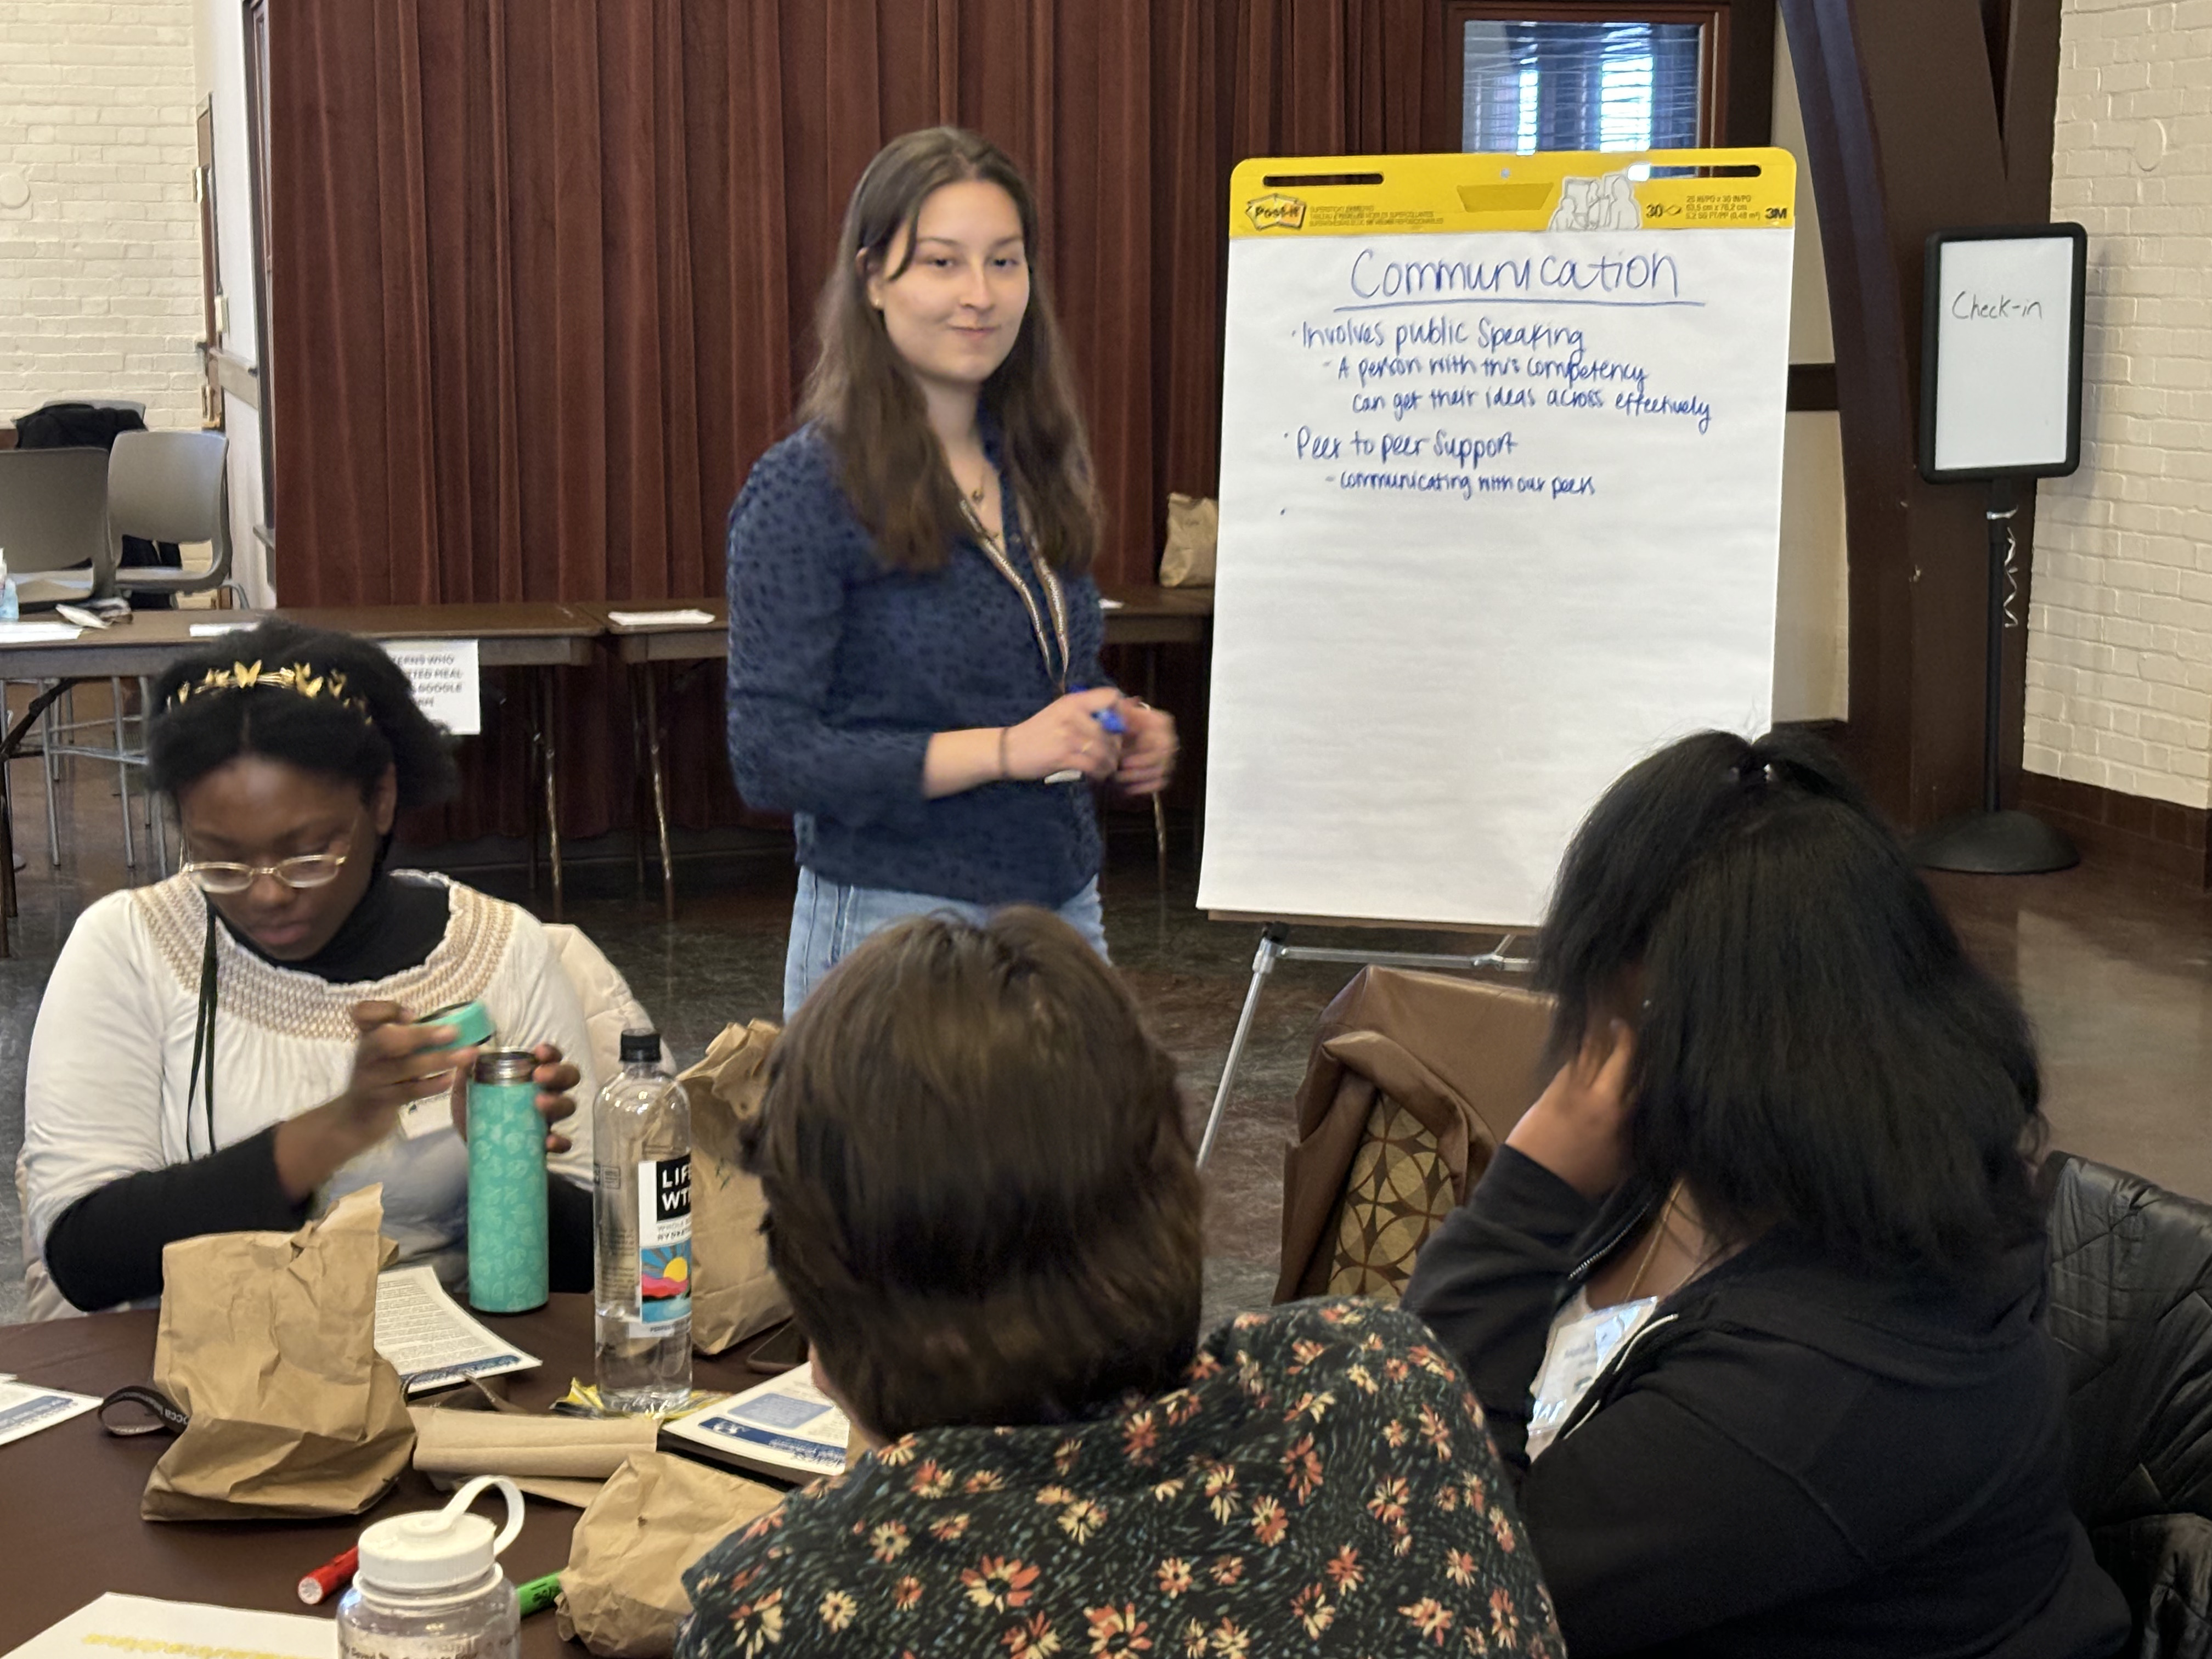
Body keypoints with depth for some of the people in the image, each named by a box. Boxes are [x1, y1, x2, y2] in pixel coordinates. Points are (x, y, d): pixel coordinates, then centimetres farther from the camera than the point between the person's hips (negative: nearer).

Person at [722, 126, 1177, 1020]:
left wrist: (1119, 737, 1)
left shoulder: (1036, 473, 10)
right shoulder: (805, 490, -10)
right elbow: (769, 759, -15)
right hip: (894, 928, -6)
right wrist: (1006, 748, -21)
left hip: (1064, 910, 6)